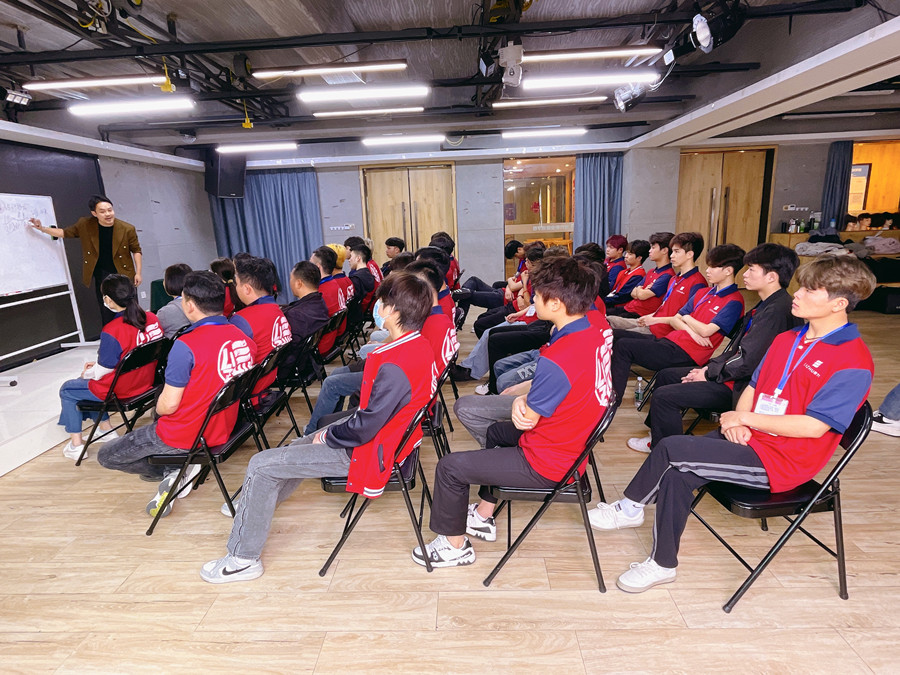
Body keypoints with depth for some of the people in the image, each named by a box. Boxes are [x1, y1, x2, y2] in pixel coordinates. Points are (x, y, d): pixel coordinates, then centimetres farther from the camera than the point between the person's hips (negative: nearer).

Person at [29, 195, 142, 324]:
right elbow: (65, 232, 14)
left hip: (123, 274, -2)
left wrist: (138, 273, -3)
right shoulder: (85, 225, -4)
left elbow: (136, 250, -1)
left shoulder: (127, 229, -11)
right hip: (101, 275, 2)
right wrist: (42, 228, 5)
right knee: (107, 315, 7)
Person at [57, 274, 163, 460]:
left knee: (67, 389, 21)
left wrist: (87, 373, 6)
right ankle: (106, 430, 35)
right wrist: (97, 364, 11)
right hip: (146, 383, 7)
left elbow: (101, 373, -16)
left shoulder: (112, 331, -27)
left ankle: (76, 445, 25)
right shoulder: (152, 318, -8)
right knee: (87, 382, 30)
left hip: (119, 392, -7)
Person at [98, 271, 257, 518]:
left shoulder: (186, 345, -25)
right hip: (224, 431, 7)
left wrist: (158, 407, 4)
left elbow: (168, 405, -19)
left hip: (184, 437, -6)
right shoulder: (244, 338, -5)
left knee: (105, 456, 17)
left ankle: (175, 471, 2)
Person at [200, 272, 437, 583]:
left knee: (261, 466, -3)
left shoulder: (394, 366, -31)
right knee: (298, 448, 27)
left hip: (370, 451, -10)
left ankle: (243, 558, 14)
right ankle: (254, 508, 49)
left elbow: (365, 427, -27)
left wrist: (327, 437, -8)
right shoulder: (420, 345, -1)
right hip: (389, 433, 10)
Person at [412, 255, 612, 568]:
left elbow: (526, 421, -21)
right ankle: (483, 517, 41)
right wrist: (525, 398, -14)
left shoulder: (556, 360, -33)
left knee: (449, 466, -1)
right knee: (494, 431, 31)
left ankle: (455, 545, 22)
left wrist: (517, 400, 0)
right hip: (574, 444, 10)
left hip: (546, 465, -9)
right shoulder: (595, 331, -5)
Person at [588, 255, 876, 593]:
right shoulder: (787, 339, 12)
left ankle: (630, 508, 3)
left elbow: (814, 426, -20)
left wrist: (745, 418, -13)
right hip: (749, 438, 8)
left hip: (780, 462, -7)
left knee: (671, 448, -20)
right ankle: (663, 564, 8)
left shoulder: (853, 362, -15)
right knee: (675, 475, -11)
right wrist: (736, 420, -5)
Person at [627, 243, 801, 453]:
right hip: (732, 373, 11)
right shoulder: (767, 305, 8)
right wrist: (710, 366, 2)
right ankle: (657, 431, 31)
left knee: (664, 395, -17)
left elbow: (747, 362, -27)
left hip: (738, 387, -11)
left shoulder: (777, 310, -24)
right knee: (666, 375, 18)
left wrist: (709, 374, -14)